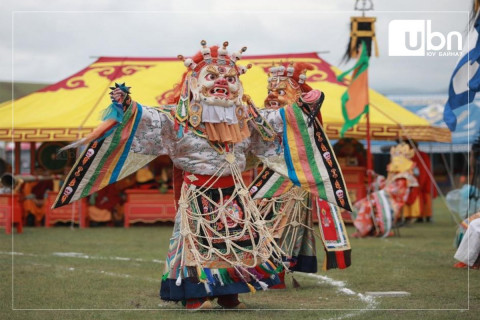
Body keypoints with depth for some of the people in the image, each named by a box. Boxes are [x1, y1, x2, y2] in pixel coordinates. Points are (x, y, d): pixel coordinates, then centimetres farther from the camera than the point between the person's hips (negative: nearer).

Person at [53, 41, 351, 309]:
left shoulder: (246, 117, 8)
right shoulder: (178, 118, -6)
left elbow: (275, 123, 19)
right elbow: (147, 120, -12)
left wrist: (302, 109, 13)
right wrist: (126, 107, -28)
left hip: (234, 194, 5)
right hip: (199, 194, -4)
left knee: (239, 240, 6)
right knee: (199, 240, -5)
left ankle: (228, 292, 18)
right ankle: (195, 293, 5)